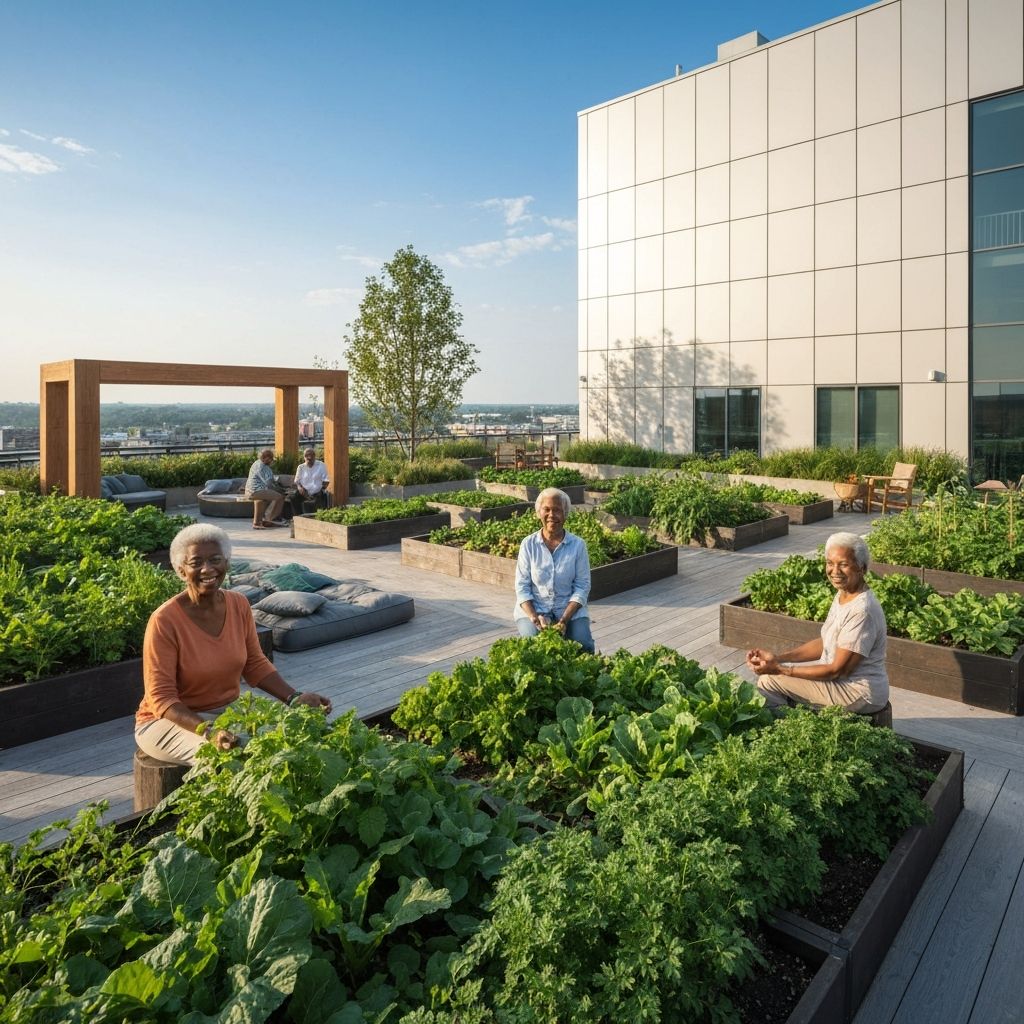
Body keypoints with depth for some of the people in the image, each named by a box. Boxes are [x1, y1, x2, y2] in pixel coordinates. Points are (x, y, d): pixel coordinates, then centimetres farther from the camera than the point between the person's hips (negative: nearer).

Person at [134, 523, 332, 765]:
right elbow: (161, 697, -20)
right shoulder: (164, 620, -21)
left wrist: (294, 697, -11)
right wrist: (207, 731, -34)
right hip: (170, 719, -5)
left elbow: (255, 664, 4)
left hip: (228, 709, 5)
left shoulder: (239, 605, -4)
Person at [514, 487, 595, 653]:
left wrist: (564, 620, -16)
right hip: (533, 608, 0)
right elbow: (522, 586, -2)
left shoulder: (578, 545, -3)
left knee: (584, 647, -23)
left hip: (570, 609, 1)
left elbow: (582, 587, -4)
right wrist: (535, 618, -17)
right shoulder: (528, 544, -2)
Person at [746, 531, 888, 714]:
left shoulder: (861, 611, -27)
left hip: (860, 695, -9)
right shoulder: (843, 595, 2)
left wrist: (780, 669, -21)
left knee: (769, 680, -10)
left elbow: (837, 671, -23)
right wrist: (778, 657, -4)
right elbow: (824, 643, 8)